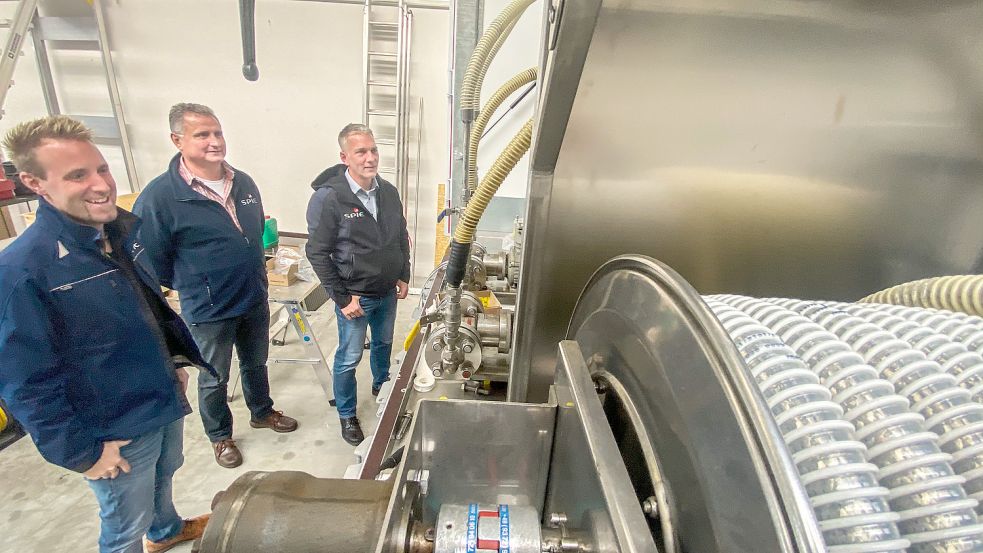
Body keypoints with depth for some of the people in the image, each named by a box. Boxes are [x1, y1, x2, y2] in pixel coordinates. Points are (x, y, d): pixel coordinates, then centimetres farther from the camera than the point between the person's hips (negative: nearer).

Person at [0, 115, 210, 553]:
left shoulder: (124, 230, -5)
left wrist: (175, 360, 14)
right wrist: (81, 452, -14)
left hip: (165, 399, 7)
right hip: (114, 430, -7)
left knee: (164, 476, 31)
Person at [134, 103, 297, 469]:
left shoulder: (244, 183, -1)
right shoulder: (159, 196, -21)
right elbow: (152, 261, -12)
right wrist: (193, 287, 0)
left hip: (256, 300, 5)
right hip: (209, 311, -5)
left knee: (256, 363, 24)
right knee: (214, 379, 16)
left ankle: (262, 412, 47)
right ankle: (220, 436, 39)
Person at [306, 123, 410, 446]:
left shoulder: (388, 191, -2)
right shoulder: (328, 198, -19)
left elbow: (401, 237, 10)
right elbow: (318, 253, -16)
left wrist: (403, 276, 7)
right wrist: (342, 298, -16)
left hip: (388, 292, 6)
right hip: (355, 297, -5)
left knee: (384, 342, 24)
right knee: (349, 358, 10)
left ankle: (381, 386, 51)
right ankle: (347, 415, 32)